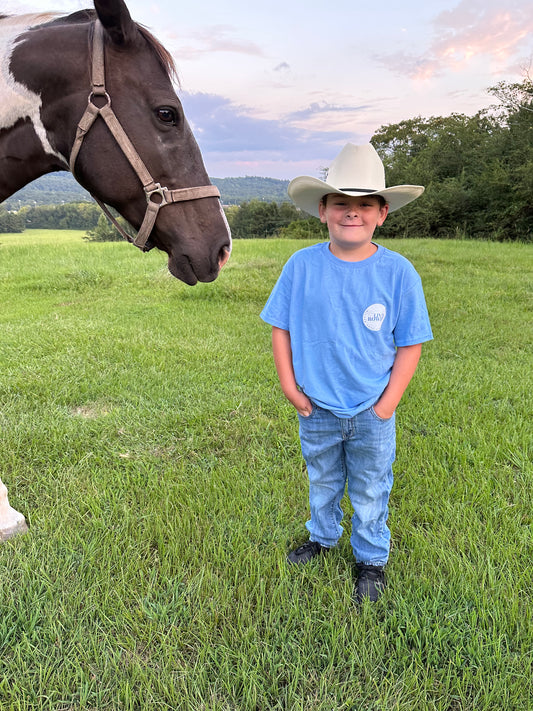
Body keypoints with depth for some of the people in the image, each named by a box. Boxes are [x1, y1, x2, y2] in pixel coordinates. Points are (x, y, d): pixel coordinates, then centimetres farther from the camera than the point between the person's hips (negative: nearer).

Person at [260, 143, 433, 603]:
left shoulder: (398, 271, -13)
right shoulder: (302, 266, -10)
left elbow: (411, 344, -7)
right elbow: (280, 328, -2)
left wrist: (387, 405, -11)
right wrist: (290, 387, -6)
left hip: (372, 414, -1)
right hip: (316, 410, 2)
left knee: (370, 491, 17)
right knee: (322, 483, 25)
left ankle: (371, 560, 41)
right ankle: (323, 538, 52)